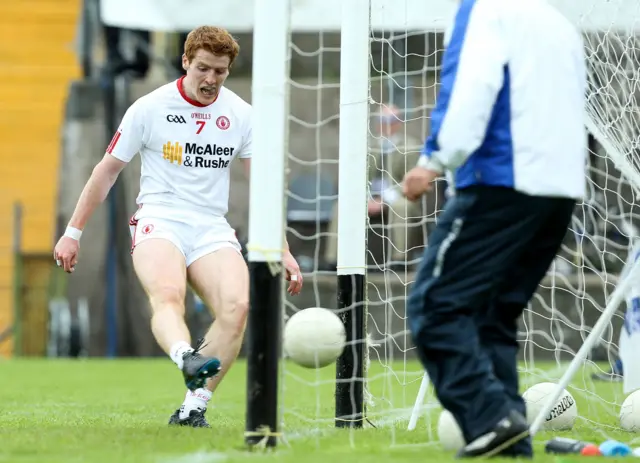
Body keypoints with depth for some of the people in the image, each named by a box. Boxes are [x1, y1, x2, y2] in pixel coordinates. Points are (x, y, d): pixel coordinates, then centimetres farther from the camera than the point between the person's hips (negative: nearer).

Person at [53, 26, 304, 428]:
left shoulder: (241, 115, 7)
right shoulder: (150, 108, 1)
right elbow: (108, 170, 9)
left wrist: (283, 251, 5)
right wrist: (74, 232, 10)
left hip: (212, 229, 3)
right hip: (158, 221, -3)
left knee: (237, 305, -26)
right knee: (168, 295, -35)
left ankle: (194, 405, -22)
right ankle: (187, 359, -64)